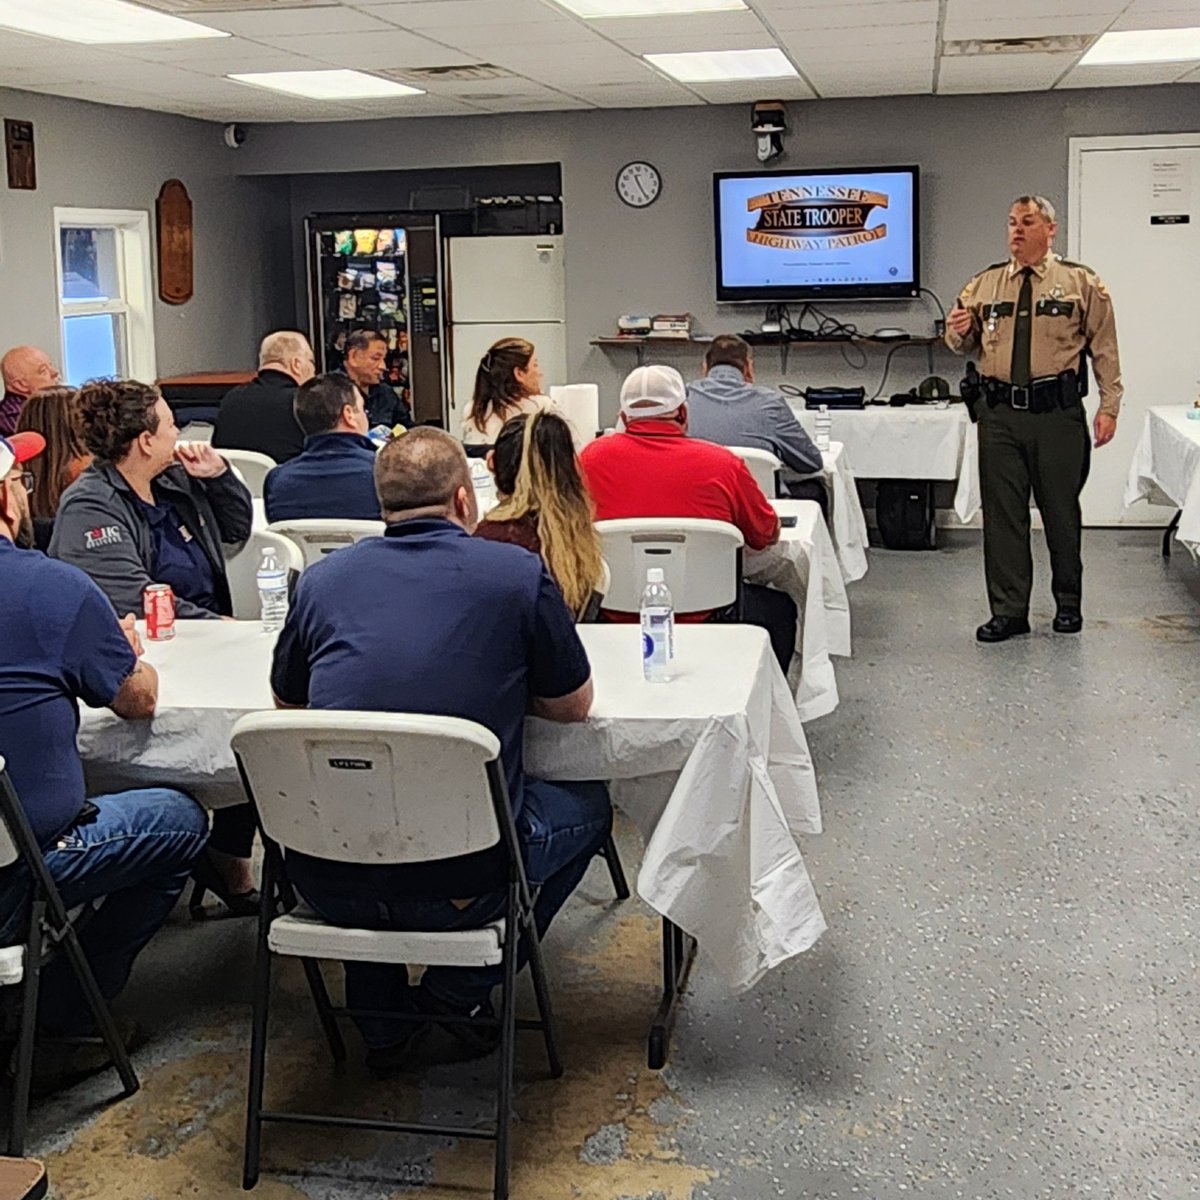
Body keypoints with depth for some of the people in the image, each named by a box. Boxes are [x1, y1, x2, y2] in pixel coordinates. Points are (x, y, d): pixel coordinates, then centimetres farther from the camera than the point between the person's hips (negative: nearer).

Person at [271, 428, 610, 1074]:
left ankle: (381, 1026, 33)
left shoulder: (322, 579, 5)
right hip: (458, 886, -3)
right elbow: (574, 705, 9)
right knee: (587, 804, 27)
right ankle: (453, 995, 20)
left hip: (328, 883, 3)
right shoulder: (518, 573, -3)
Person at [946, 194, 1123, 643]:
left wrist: (1109, 406, -4)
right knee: (1002, 514, 3)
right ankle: (1008, 611, 12)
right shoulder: (984, 283, 10)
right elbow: (964, 345, 17)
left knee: (1061, 511, 9)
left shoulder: (1081, 282, 3)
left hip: (1057, 413, -2)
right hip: (999, 413, 2)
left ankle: (1069, 603, 26)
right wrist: (958, 332, -7)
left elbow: (1104, 348, 3)